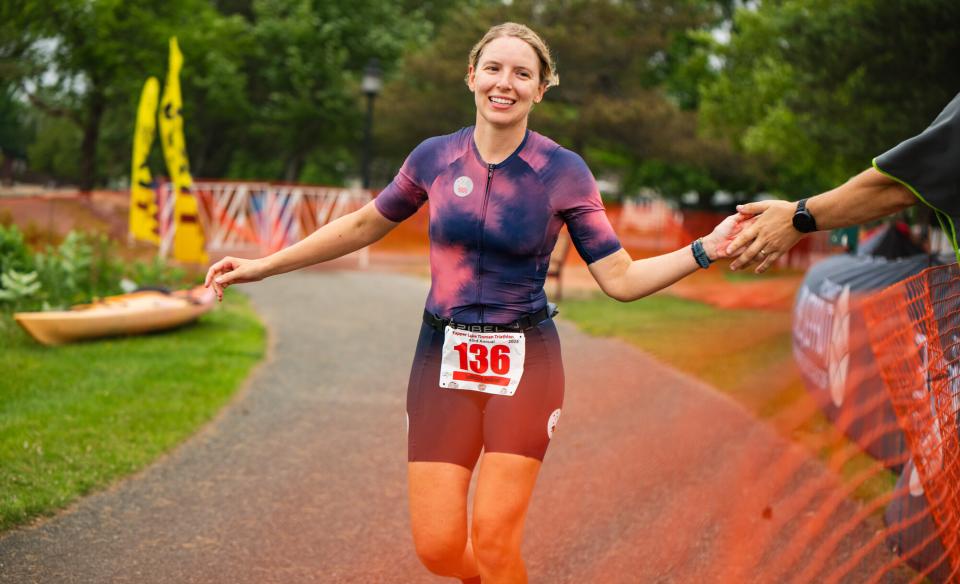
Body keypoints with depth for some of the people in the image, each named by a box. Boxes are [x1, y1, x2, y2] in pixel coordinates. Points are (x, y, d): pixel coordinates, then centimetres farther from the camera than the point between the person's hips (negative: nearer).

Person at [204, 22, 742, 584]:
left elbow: (621, 278, -6)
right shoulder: (435, 157, 0)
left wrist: (705, 249, -20)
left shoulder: (565, 172, -6)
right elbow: (364, 225, 15)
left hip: (525, 365, -2)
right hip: (444, 357, 2)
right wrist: (264, 265, 17)